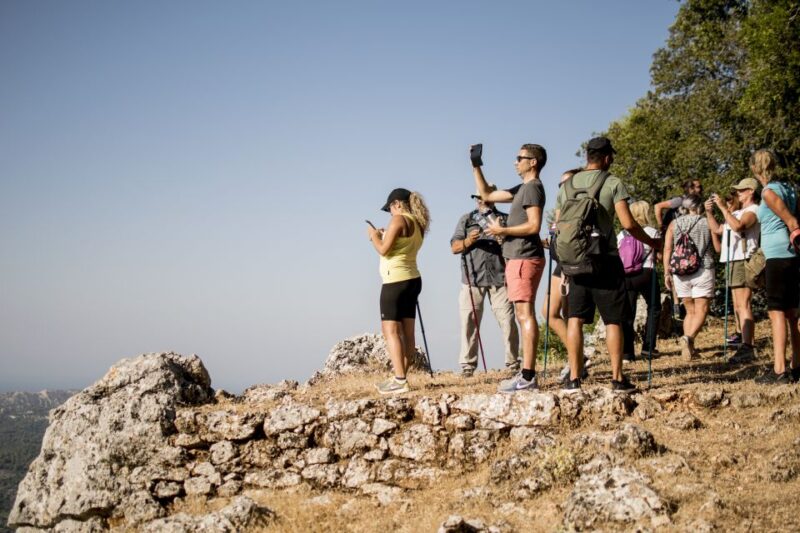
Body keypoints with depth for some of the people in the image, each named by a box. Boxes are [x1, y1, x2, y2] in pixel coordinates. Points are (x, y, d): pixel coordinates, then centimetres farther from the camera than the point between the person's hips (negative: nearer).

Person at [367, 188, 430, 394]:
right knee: (406, 332, 8)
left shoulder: (398, 219, -12)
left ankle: (399, 380, -16)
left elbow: (383, 250, -15)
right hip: (411, 280, 9)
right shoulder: (418, 223, 13)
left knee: (390, 330, -9)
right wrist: (384, 236, 19)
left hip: (396, 281, -9)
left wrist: (374, 235, 2)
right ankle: (401, 378, 13)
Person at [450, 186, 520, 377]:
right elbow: (454, 247, 9)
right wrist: (468, 241, -12)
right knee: (469, 322, -3)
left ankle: (513, 363, 0)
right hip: (473, 278, 0)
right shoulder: (466, 219, 17)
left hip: (499, 277, 0)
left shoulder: (505, 219, 17)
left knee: (508, 321, -6)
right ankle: (467, 365, 2)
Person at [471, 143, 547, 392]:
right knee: (523, 315, 10)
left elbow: (534, 226, -19)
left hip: (525, 258, -10)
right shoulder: (523, 188, 21)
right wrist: (476, 167, 21)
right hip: (518, 258, 10)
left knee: (525, 313, -14)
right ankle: (527, 374, 12)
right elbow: (487, 194, 28)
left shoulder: (533, 187, -8)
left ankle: (527, 376, -18)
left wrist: (502, 230, -12)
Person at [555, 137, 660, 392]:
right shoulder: (613, 183, -4)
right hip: (606, 260, -3)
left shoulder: (567, 185, 9)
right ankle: (617, 378, 6)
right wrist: (651, 242, 5)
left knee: (575, 319, 4)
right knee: (613, 321, 4)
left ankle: (574, 378, 0)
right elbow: (628, 223, -10)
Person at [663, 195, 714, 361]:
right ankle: (688, 337, -26)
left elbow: (667, 249, 2)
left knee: (690, 311, 14)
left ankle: (690, 348, 7)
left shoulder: (674, 224, 7)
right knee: (701, 311, -2)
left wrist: (667, 273, 5)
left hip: (681, 272, 3)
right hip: (703, 271, -3)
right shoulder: (707, 223, 1)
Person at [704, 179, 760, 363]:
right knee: (738, 307, 9)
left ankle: (747, 348, -22)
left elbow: (738, 226, -24)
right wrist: (709, 212, 15)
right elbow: (717, 230, 28)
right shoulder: (738, 212, 26)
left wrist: (723, 207, -18)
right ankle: (744, 345, 11)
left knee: (743, 305, -16)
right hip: (733, 262, 10)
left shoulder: (753, 210, -4)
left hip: (743, 261, -10)